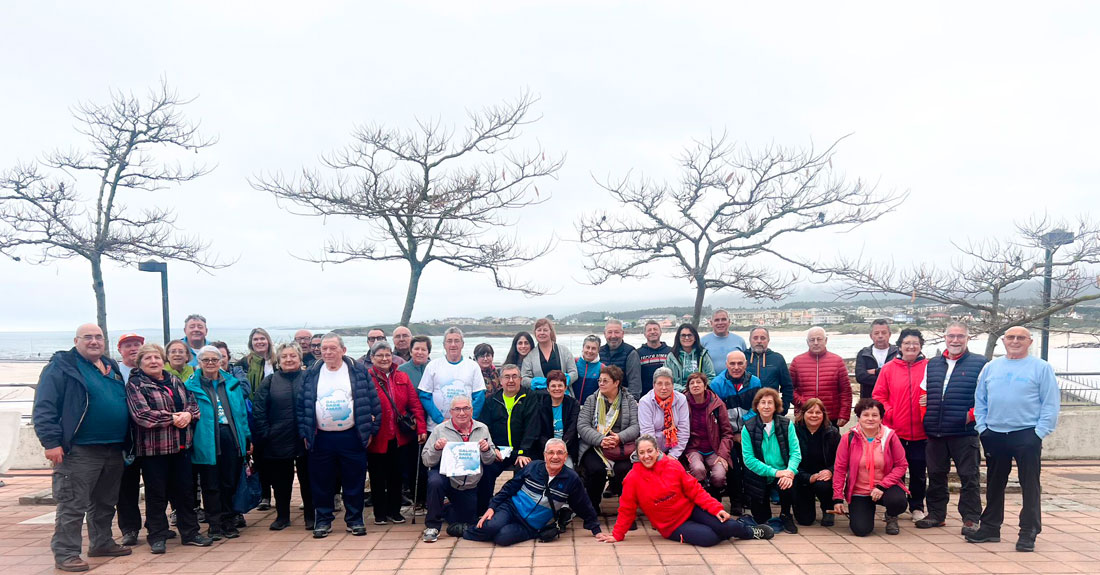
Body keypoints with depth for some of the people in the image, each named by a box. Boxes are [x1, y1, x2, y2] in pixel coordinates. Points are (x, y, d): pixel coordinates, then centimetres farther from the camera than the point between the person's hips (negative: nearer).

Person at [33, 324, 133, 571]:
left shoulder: (112, 367, 15)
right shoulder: (61, 366, -6)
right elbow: (44, 407, -12)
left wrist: (127, 443, 20)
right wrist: (51, 441, -19)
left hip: (114, 450, 7)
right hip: (79, 452, -7)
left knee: (105, 503, 18)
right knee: (72, 505, -2)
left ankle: (101, 543, 31)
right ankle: (65, 554, 6)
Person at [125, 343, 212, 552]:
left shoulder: (175, 381, 13)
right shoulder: (135, 385, -6)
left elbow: (193, 403, 11)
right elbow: (142, 414, -18)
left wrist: (188, 414, -12)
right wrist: (173, 419, -18)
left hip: (181, 446, 5)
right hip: (153, 447, -5)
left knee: (185, 490, 11)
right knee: (156, 494, 4)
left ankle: (189, 532, 20)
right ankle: (157, 537, 16)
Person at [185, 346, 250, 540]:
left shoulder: (232, 383, 12)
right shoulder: (191, 386, 2)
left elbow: (242, 412, 13)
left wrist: (247, 438, 10)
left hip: (232, 438, 3)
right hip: (207, 441, -3)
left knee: (230, 483, 9)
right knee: (211, 485, 3)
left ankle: (229, 522, 19)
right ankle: (215, 525, 13)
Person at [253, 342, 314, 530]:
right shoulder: (269, 382, 5)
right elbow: (258, 411, 1)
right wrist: (264, 435, -7)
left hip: (305, 441, -1)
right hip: (278, 442, 1)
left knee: (307, 479, 7)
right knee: (281, 481, 11)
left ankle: (310, 517, 19)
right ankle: (282, 517, 25)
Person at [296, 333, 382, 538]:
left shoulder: (359, 372, 0)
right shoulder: (311, 375, 5)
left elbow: (373, 401, 1)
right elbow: (301, 406, 6)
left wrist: (371, 430, -2)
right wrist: (305, 433, 0)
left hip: (352, 436, -1)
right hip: (321, 438, 1)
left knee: (354, 482, 5)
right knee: (321, 483, 7)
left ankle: (355, 520, 18)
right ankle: (322, 520, 20)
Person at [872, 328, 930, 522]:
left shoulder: (929, 367, 0)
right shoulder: (889, 368, 1)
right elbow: (878, 395, 2)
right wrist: (889, 413, -10)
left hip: (920, 432, 0)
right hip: (895, 431, 0)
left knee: (918, 472, 10)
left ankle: (917, 507, 25)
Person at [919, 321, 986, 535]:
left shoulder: (979, 363, 1)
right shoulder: (932, 364, 15)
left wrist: (972, 414, -11)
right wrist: (926, 418, 11)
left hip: (965, 432, -4)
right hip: (935, 432, 5)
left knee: (969, 477, 0)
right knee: (936, 475, 12)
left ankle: (971, 519, 10)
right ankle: (936, 514, 23)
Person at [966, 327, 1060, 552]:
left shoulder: (1041, 368, -2)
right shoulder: (991, 367, 10)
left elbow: (1051, 403, -5)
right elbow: (980, 400, 12)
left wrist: (1040, 432, -11)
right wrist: (981, 427, 3)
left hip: (1027, 435, -4)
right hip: (994, 435, 4)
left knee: (1030, 486, 0)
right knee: (994, 484, 13)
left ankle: (1029, 532, 10)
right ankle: (990, 527, 23)